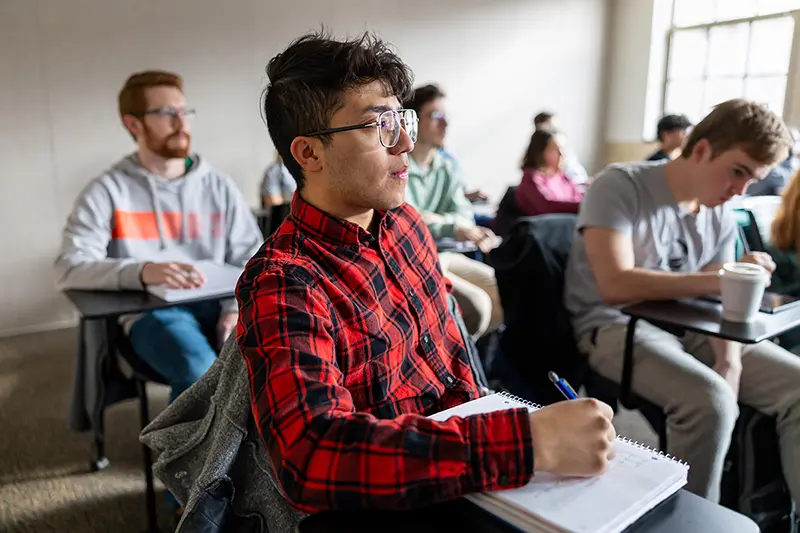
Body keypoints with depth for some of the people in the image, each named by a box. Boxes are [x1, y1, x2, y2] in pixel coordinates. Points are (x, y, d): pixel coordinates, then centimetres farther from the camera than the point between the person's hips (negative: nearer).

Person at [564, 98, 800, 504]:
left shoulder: (722, 218, 6)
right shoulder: (621, 186, -15)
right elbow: (615, 286, -26)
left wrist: (730, 362, -15)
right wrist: (719, 279, -27)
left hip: (687, 328, 7)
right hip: (613, 325, -7)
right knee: (710, 400, -31)